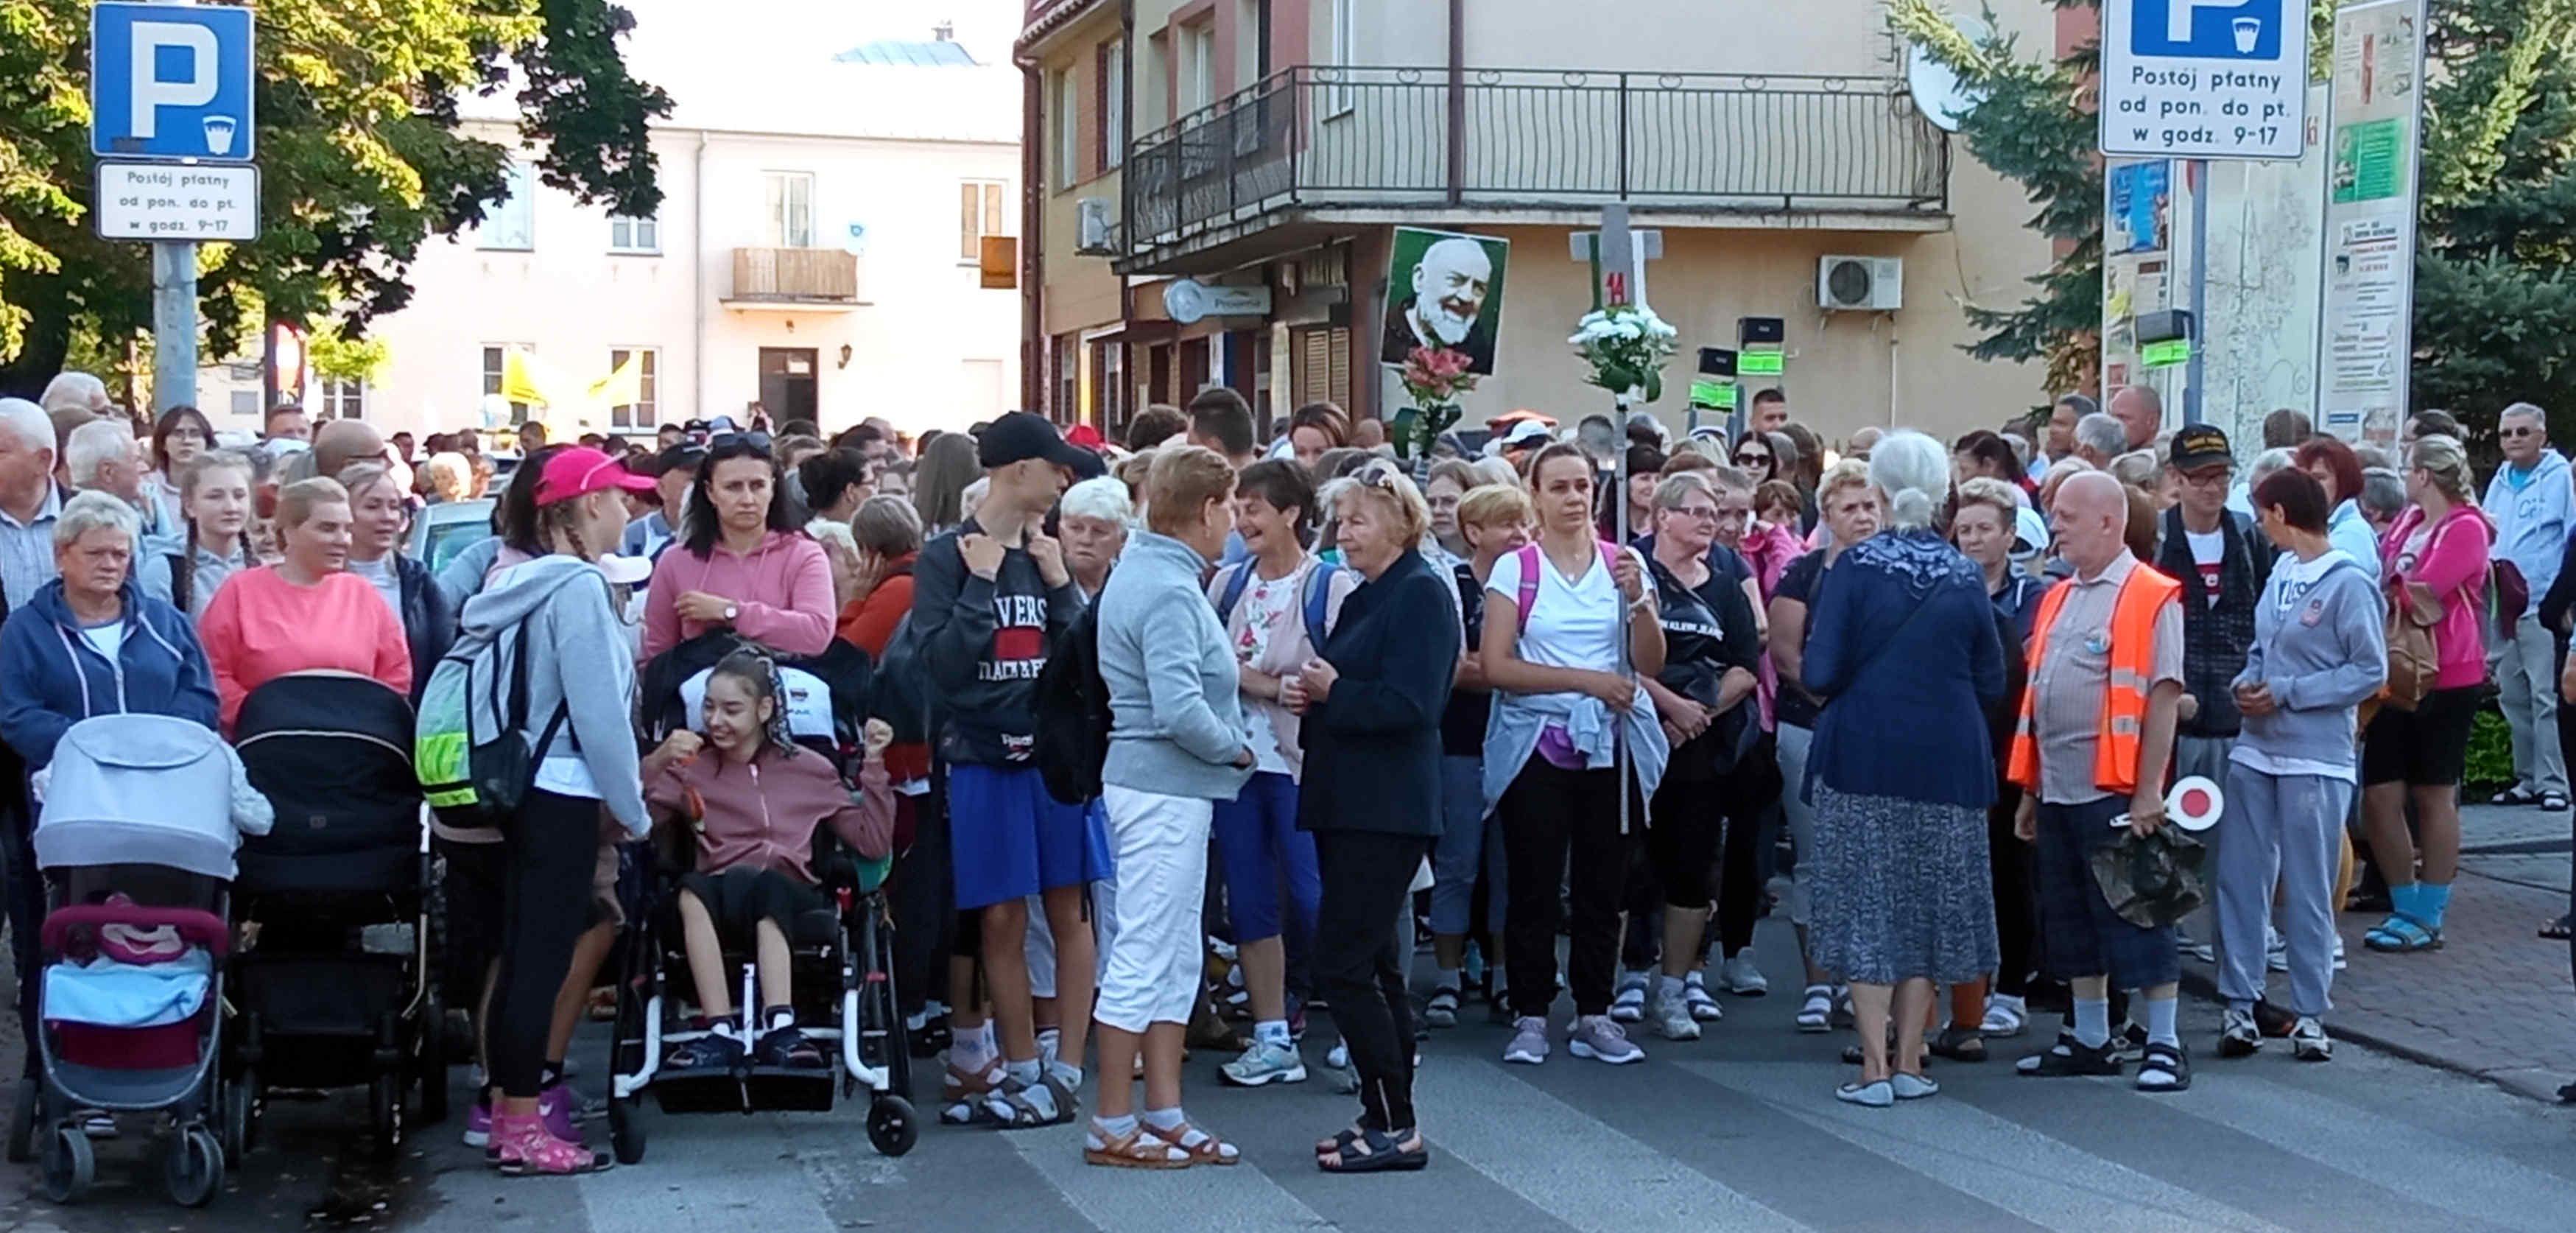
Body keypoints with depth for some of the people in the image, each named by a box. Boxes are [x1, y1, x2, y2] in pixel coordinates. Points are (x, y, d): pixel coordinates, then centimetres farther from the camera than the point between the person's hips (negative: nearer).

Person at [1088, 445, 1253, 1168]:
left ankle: (1165, 1115, 21)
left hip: (1169, 788, 10)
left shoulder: (1148, 570, 13)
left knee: (1175, 957, 14)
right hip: (1163, 789, -10)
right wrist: (1237, 749, -11)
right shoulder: (1168, 591, -19)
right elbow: (1180, 709, -27)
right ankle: (1113, 1128, 4)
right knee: (1144, 954, -3)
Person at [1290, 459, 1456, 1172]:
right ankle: (1386, 1120, 19)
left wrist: (1333, 692, -11)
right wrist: (1309, 694, 3)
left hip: (1387, 810, -10)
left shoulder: (1421, 594, -12)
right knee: (1373, 963, 13)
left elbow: (1412, 705, -21)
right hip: (1347, 804, 10)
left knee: (1343, 964, -10)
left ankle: (1395, 1125, -4)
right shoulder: (1363, 597, 18)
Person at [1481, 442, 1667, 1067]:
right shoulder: (1515, 569, 1)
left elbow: (1651, 664, 3)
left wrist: (1637, 599, -13)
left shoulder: (1623, 565, 8)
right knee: (1533, 885, -2)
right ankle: (1530, 1016, 5)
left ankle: (1594, 1015, 12)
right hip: (1536, 745, -2)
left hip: (1611, 744, 2)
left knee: (1603, 885, 5)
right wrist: (1585, 679, -13)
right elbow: (1495, 666, -8)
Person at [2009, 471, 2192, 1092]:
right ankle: (2088, 1040, 24)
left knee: (2135, 915, -2)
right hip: (2058, 789, 8)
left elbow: (2163, 699, -13)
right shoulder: (2057, 599, 14)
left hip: (2115, 788, -8)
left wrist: (2149, 792, -17)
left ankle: (2164, 1045, 6)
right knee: (2070, 918, 13)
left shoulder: (2152, 599, -9)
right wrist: (2029, 790, 16)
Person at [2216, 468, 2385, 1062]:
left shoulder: (2349, 583, -11)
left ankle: (2309, 1013, 14)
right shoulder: (2280, 574, 7)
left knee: (2309, 890, 3)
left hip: (2316, 760, -6)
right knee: (2238, 879, 5)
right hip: (2256, 751, 6)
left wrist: (2288, 694, -14)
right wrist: (2248, 681, -3)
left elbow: (2371, 672, -12)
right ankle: (2240, 1005, 13)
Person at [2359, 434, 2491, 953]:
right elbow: (2386, 587, 14)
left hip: (2446, 679, -7)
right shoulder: (2407, 522, 10)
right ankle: (2405, 905, 18)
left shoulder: (2465, 529, -13)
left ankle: (2428, 917, 14)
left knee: (2433, 794, 4)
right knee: (2379, 794, 4)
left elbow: (2418, 595, -21)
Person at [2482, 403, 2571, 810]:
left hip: (2543, 609, -7)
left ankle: (2552, 783, -4)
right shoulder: (2499, 483, 16)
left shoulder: (2560, 478, -4)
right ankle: (2528, 778, 20)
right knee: (2512, 698, 11)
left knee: (2547, 699, -8)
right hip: (2501, 607, 7)